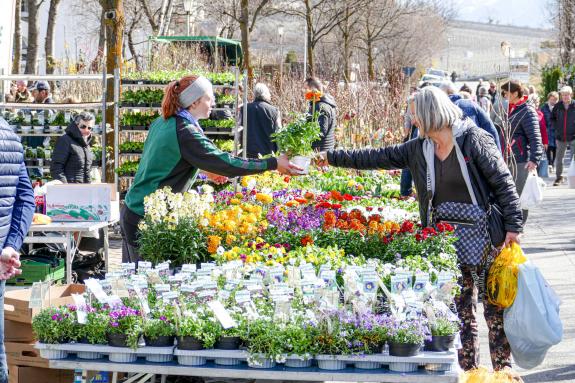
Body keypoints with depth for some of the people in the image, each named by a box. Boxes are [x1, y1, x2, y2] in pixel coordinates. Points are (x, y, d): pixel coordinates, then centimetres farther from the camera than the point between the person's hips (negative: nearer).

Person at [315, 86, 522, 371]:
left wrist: (513, 227, -15)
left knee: (496, 310, -1)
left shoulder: (474, 140, -10)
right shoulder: (418, 149, 8)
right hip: (450, 244, 6)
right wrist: (333, 158, 15)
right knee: (462, 313, 6)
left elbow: (504, 184, -10)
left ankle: (503, 371, 7)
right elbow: (378, 157, 15)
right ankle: (469, 371, 12)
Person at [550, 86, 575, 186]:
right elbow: (552, 117, 16)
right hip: (560, 136, 3)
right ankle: (559, 177, 23)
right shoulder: (558, 106, 1)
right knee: (559, 158, 10)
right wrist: (556, 127, 5)